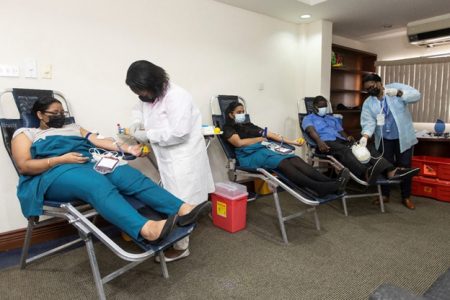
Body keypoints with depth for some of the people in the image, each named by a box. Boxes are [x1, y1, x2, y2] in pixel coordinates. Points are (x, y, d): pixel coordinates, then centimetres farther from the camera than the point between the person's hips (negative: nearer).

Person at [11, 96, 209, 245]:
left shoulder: (73, 128, 31)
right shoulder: (25, 133, 18)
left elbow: (100, 141, 14)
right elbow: (24, 166, 1)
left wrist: (127, 148, -3)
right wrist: (63, 159, -12)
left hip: (89, 164, 5)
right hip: (54, 174, -4)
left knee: (128, 175, -25)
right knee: (99, 184, -38)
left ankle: (181, 209, -41)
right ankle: (146, 229, -60)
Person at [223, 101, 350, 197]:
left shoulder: (248, 125, 30)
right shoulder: (228, 127, 10)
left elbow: (270, 135, 24)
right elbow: (239, 142, -9)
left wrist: (292, 142, 16)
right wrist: (260, 138, 4)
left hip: (265, 149, 6)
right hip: (250, 155, -6)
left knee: (295, 159, -21)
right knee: (283, 163, -33)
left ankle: (332, 184, -36)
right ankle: (319, 188, -47)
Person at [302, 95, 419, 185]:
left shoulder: (333, 118, 34)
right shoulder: (308, 118, 15)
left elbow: (341, 131, 23)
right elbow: (311, 131, -6)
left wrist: (348, 138, -2)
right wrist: (319, 141, -27)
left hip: (341, 141, 7)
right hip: (327, 143, -6)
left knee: (367, 146, -21)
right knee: (345, 151, -39)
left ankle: (390, 171, -42)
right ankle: (366, 174, -66)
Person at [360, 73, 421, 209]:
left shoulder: (396, 87, -3)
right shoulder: (368, 103, 0)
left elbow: (416, 95, -14)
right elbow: (368, 122, -11)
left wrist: (398, 93, -30)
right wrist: (365, 136, -29)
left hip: (403, 137, -2)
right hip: (384, 139, 2)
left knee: (405, 166, 5)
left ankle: (406, 197, 19)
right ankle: (385, 194, 25)